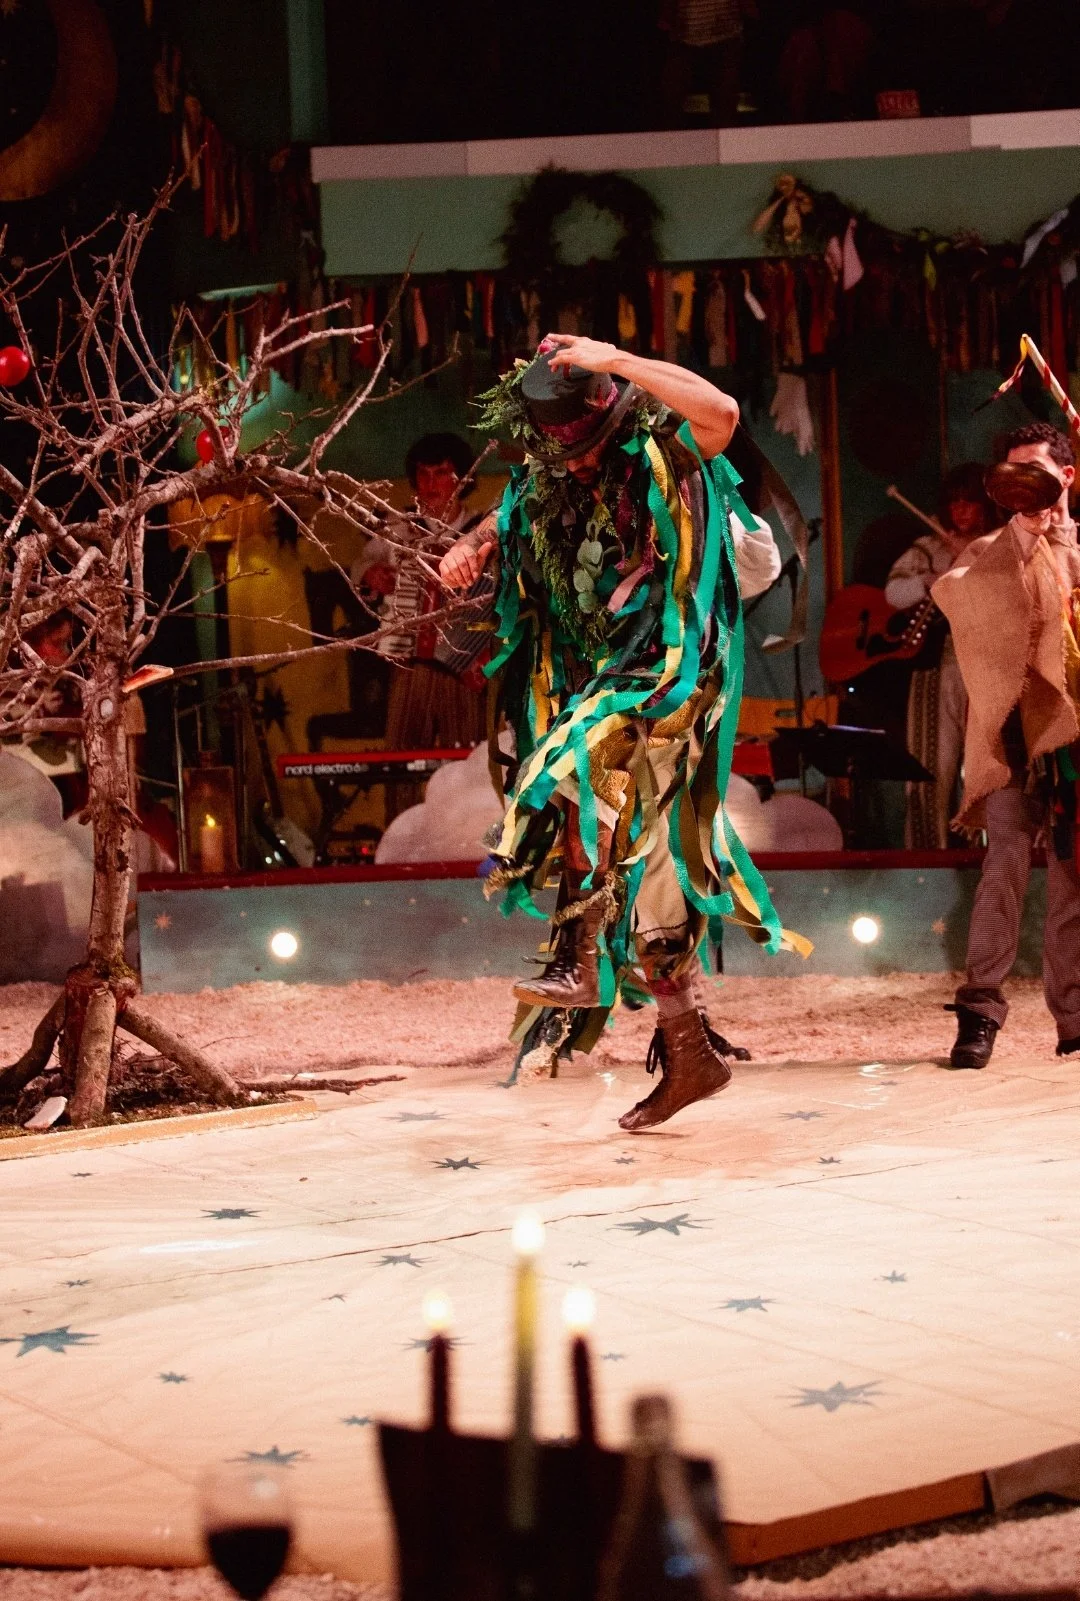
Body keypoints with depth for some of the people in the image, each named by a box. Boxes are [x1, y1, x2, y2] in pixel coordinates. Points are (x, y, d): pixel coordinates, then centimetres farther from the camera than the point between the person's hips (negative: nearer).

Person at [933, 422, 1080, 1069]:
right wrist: (1024, 532, -13)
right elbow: (950, 590, -11)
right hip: (1018, 729, -2)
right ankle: (980, 1012, -15)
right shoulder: (994, 553, 11)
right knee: (1007, 864, -15)